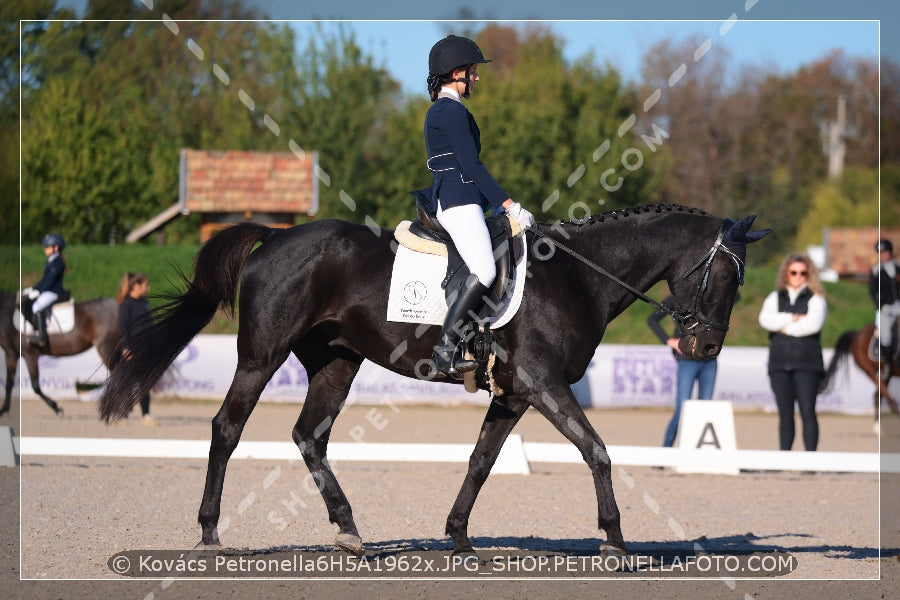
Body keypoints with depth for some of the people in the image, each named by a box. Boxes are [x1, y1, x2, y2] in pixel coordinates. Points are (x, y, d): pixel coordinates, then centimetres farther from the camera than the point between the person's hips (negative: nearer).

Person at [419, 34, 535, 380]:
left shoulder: (439, 111, 23)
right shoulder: (453, 110, -9)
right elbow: (471, 164, -15)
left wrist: (499, 205, 25)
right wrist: (509, 205, -14)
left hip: (447, 199, 11)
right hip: (459, 199, -11)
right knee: (485, 273, -23)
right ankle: (444, 352, -27)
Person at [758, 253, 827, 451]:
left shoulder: (815, 298, 6)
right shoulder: (775, 298, 16)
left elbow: (814, 323, -12)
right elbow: (766, 319, -3)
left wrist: (786, 328, -4)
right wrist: (794, 318, -10)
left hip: (807, 362, -3)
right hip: (779, 362, 3)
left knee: (807, 411, -11)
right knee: (785, 413, 5)